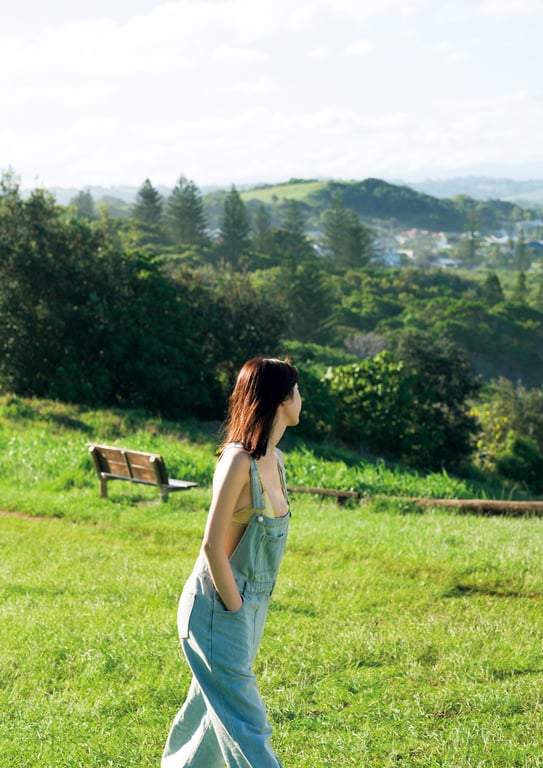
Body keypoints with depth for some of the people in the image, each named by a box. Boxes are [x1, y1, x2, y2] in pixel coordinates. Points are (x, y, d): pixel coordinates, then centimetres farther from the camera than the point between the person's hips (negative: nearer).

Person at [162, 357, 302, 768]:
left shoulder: (275, 459, 6)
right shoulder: (238, 460, -21)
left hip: (250, 605, 9)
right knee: (244, 722, -5)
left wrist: (252, 609, 12)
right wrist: (236, 609, -15)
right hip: (216, 609, -9)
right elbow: (212, 546, -21)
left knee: (213, 706, 19)